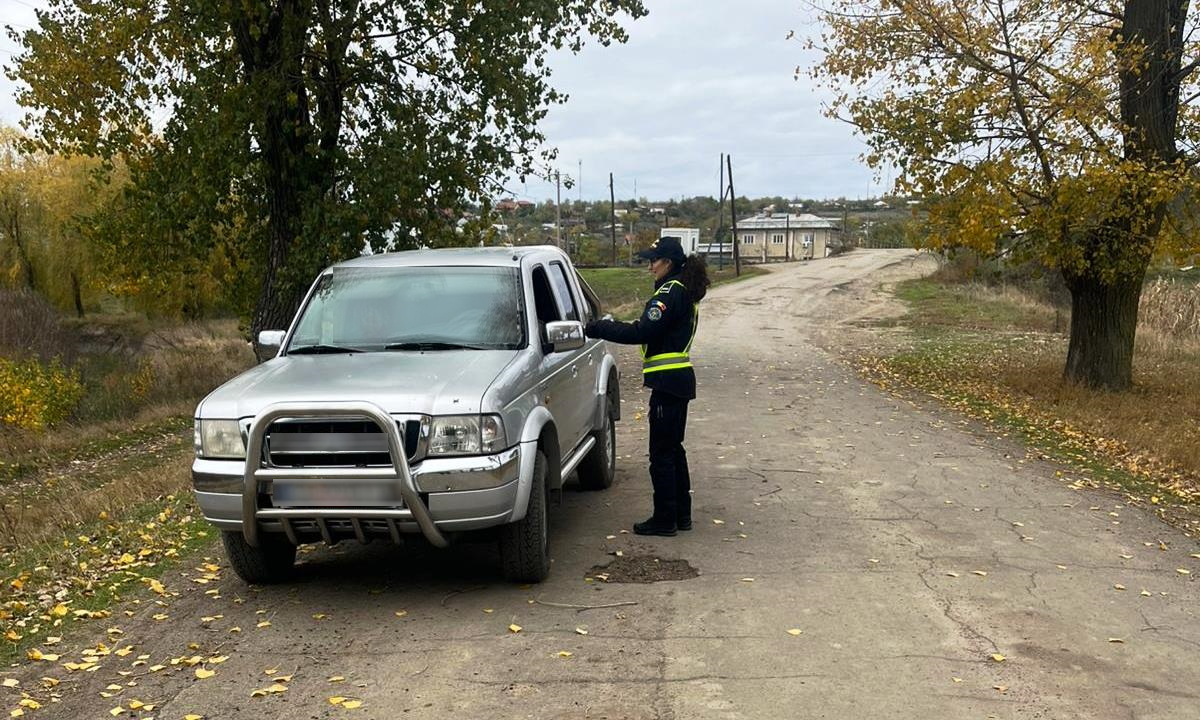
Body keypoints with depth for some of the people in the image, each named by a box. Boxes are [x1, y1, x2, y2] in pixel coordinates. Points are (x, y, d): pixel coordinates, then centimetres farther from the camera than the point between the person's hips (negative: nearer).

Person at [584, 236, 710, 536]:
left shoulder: (670, 292, -16)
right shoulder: (686, 293, 16)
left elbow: (642, 332, -22)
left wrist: (598, 328, -17)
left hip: (668, 381, -10)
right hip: (680, 379, 10)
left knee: (661, 452, -3)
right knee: (673, 449, 17)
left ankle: (664, 519, 4)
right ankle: (681, 514, 24)